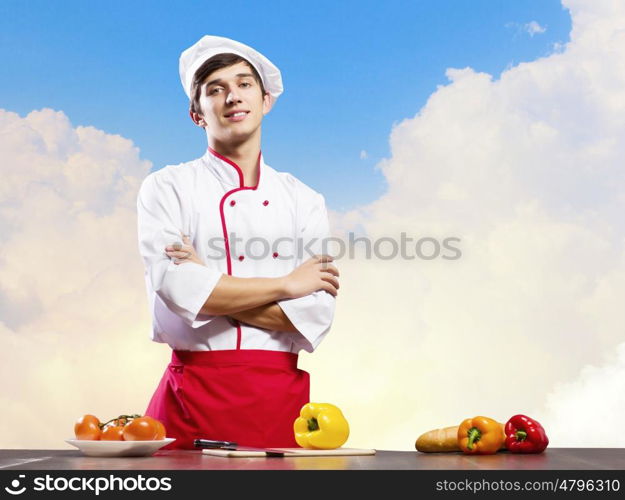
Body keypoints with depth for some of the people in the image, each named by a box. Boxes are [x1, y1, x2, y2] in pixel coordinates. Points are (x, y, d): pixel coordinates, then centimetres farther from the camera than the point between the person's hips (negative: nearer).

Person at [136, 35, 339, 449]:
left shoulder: (305, 200, 8)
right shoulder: (167, 188, 2)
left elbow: (317, 317, -3)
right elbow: (175, 288, -14)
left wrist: (209, 291, -10)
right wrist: (286, 285, -7)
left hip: (281, 396, 2)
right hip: (194, 395, -2)